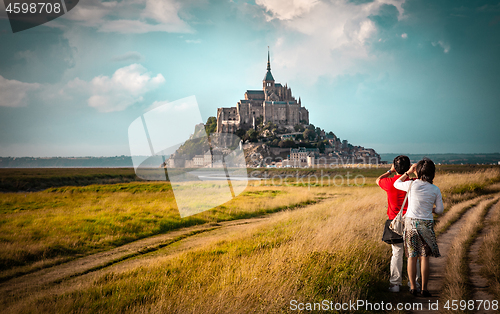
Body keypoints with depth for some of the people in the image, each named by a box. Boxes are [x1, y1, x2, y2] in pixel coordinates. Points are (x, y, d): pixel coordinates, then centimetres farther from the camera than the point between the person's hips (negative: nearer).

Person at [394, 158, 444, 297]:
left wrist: (408, 172, 12)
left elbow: (396, 184, 11)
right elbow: (440, 210, 3)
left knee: (412, 256, 7)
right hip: (427, 224, 1)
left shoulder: (412, 185, -9)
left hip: (411, 222, -1)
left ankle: (413, 287, 12)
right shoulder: (435, 190, -3)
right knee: (424, 257, 8)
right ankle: (424, 288, 10)